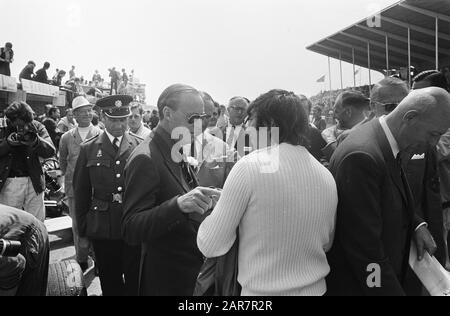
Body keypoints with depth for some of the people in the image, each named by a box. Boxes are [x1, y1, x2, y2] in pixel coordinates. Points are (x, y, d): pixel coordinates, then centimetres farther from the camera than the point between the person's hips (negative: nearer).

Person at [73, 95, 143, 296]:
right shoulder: (89, 149, 1)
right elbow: (81, 192, 5)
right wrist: (82, 230, 5)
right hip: (103, 231, 1)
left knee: (135, 283, 8)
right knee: (110, 284, 14)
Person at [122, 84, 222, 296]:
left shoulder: (177, 153, 7)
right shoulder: (145, 160, -21)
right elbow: (131, 231, -27)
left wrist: (203, 201, 0)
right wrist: (178, 204, -39)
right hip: (166, 282, -8)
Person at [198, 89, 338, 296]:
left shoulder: (249, 166, -19)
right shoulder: (327, 176, -4)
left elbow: (210, 247, -15)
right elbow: (326, 244, 11)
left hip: (261, 290, -5)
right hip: (315, 288, 5)